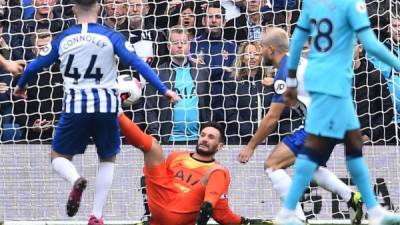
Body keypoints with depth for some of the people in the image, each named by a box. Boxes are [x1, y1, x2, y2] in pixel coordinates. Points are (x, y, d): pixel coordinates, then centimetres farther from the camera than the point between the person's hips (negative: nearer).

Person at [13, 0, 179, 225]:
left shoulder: (63, 39, 5)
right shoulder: (110, 36, 0)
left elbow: (35, 66, 15)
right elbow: (138, 63, -8)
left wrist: (21, 86, 34)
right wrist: (164, 90, -7)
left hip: (75, 106, 0)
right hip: (106, 106, 0)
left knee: (59, 157, 16)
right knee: (108, 159, 20)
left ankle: (76, 180, -20)